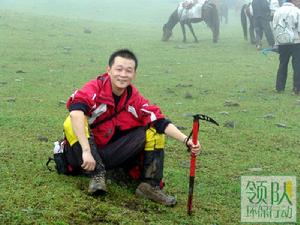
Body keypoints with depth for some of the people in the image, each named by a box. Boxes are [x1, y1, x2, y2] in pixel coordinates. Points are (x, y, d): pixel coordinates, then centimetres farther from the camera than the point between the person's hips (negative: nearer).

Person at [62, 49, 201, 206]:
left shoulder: (134, 98, -2)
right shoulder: (95, 88, -19)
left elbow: (160, 122, -6)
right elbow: (76, 110, -38)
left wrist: (186, 140, -22)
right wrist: (86, 151, -46)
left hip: (109, 155, 5)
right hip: (85, 155, -4)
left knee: (153, 130, -5)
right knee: (73, 123, -32)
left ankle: (150, 184, -10)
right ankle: (97, 175, -25)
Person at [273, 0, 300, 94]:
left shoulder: (278, 11, 5)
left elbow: (274, 27, 6)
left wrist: (277, 39, 13)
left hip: (282, 43, 4)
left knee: (282, 65, 13)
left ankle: (279, 87, 13)